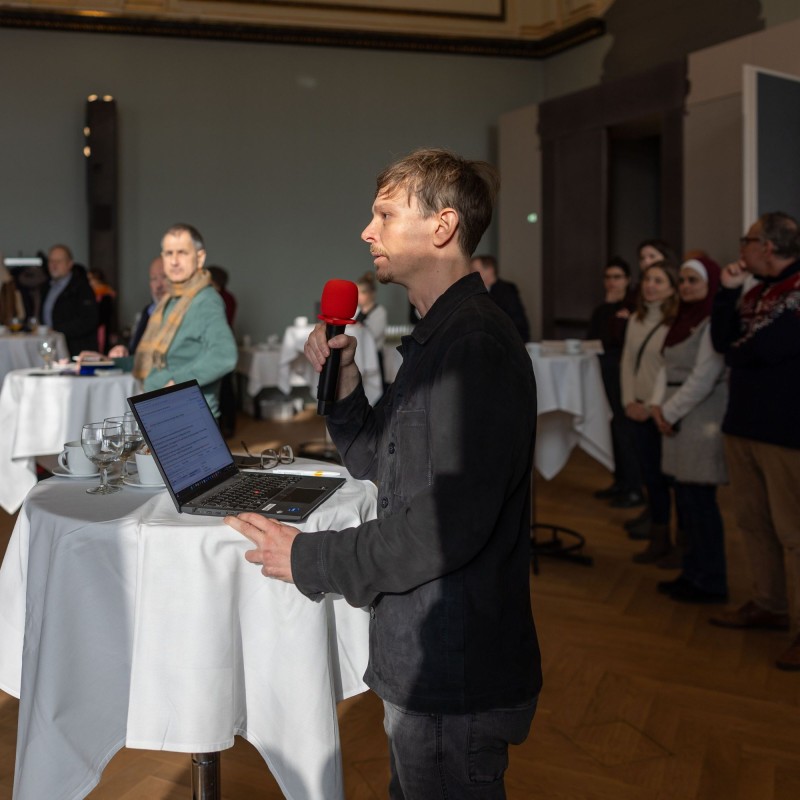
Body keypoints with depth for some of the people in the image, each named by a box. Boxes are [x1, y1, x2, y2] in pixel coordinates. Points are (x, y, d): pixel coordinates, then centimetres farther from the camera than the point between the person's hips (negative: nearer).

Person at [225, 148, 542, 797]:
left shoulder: (476, 343, -23)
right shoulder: (438, 337, 12)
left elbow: (448, 524, -30)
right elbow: (380, 466, 16)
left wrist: (308, 559, -19)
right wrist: (342, 377, 2)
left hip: (456, 675, -10)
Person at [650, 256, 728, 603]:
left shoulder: (713, 323, -12)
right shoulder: (684, 319, 15)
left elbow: (703, 379, -18)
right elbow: (667, 368, 14)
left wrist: (669, 412, -12)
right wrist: (657, 404, -1)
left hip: (703, 421, -8)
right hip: (679, 420, 8)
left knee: (699, 500, -4)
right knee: (685, 498, 12)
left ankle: (710, 583, 8)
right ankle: (694, 572, 22)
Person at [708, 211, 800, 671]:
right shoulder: (756, 291, 11)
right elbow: (723, 342, 6)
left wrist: (736, 352, -2)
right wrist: (728, 291, -3)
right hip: (743, 422, 8)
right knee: (752, 521, 15)